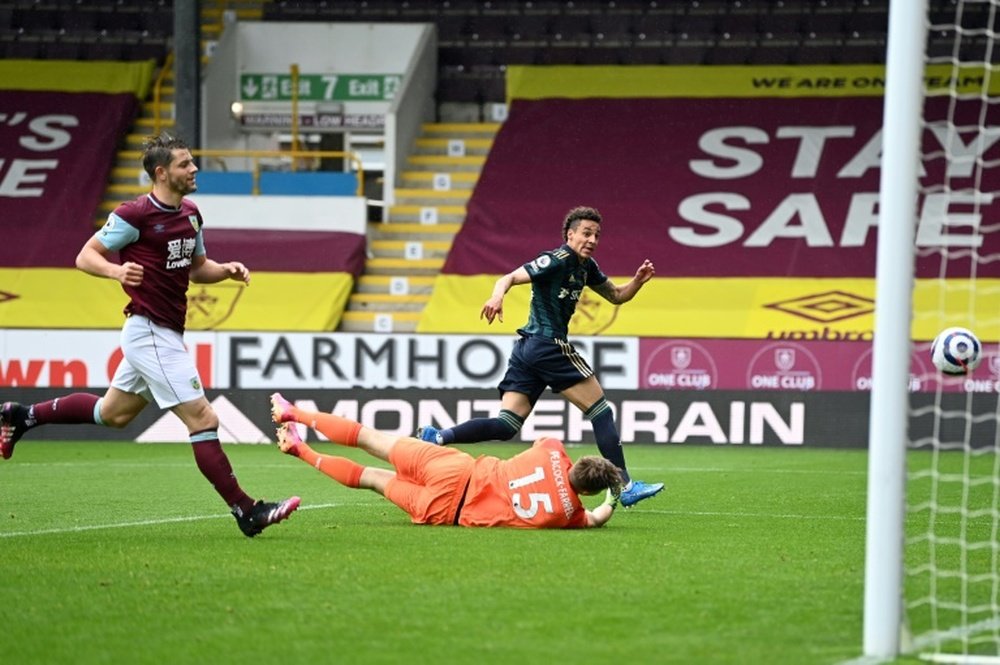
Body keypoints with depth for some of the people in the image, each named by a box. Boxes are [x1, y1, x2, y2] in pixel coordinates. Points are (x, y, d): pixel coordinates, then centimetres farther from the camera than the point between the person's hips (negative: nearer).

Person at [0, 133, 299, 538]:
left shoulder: (190, 215, 9)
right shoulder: (135, 215, -15)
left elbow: (197, 267, 22)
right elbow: (85, 256, -9)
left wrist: (226, 270, 1)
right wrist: (117, 270, -30)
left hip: (166, 335, 10)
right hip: (151, 333, -10)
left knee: (113, 413, 24)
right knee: (203, 420, -11)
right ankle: (246, 512, -9)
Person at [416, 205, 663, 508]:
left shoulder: (586, 267, 18)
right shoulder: (559, 260, -10)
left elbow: (616, 296, 28)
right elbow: (511, 277, -18)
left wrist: (638, 280, 8)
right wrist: (498, 296, -39)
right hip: (549, 345, -9)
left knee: (506, 426, -1)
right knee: (601, 411, -2)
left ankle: (437, 437, -15)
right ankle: (625, 486, -2)